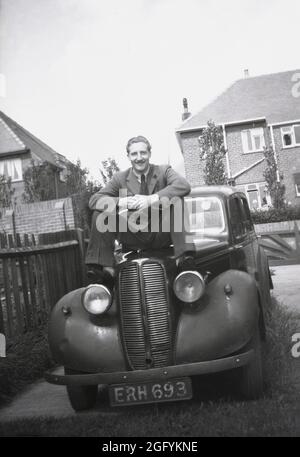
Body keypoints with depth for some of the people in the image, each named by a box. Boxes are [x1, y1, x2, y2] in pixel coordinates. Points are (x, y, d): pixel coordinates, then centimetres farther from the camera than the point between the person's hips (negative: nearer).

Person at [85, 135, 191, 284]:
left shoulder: (164, 171, 5)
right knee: (100, 213, -16)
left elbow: (184, 185, -17)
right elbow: (93, 200, -2)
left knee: (177, 200, -25)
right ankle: (102, 265, -20)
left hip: (161, 234, -1)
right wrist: (121, 202, -22)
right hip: (133, 239, 2)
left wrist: (151, 199, -28)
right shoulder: (120, 178, 8)